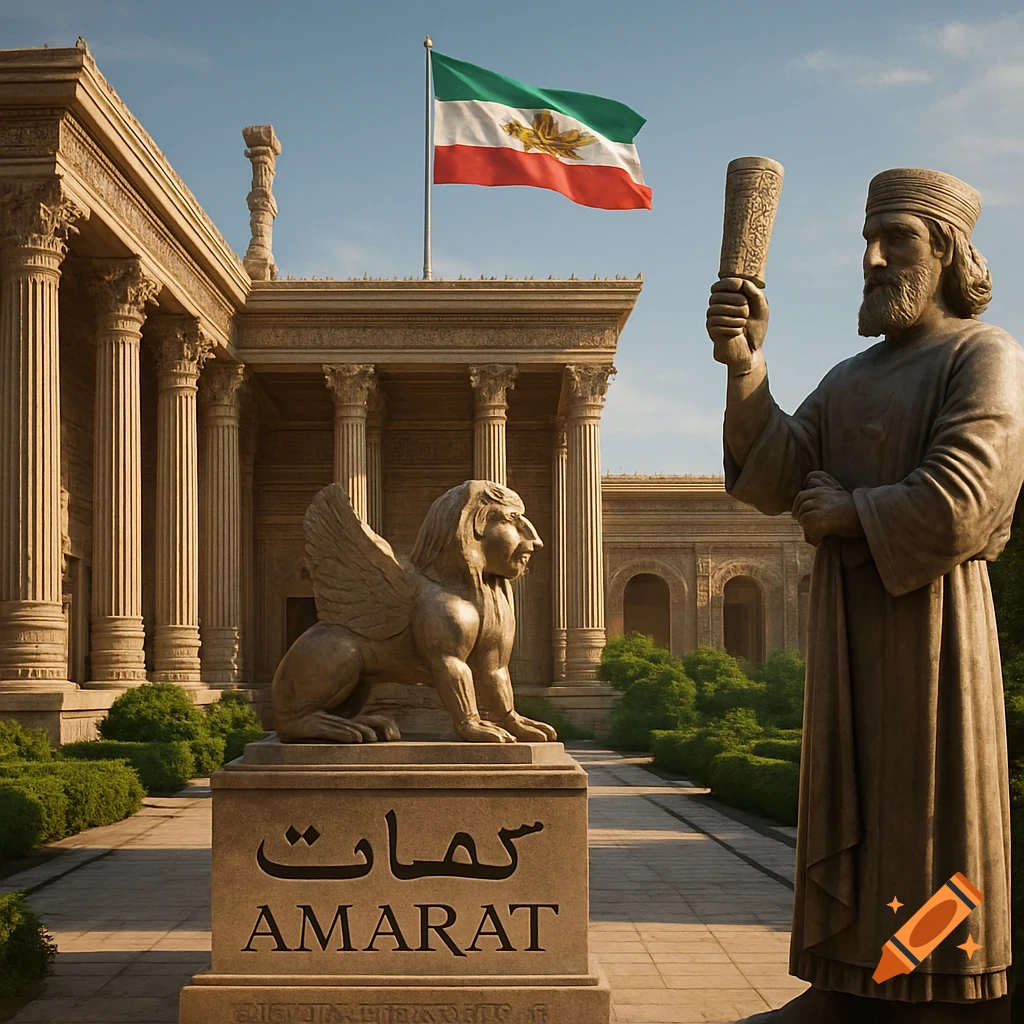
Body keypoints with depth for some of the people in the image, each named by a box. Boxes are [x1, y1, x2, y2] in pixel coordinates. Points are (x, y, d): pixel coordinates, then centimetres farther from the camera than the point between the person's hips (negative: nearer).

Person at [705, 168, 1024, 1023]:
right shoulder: (854, 377, 18)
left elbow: (955, 505, -20)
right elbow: (774, 479, 3)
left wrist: (846, 513, -6)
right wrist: (745, 368, -9)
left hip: (929, 611, -7)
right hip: (850, 617, 8)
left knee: (933, 805, -5)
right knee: (856, 804, 8)